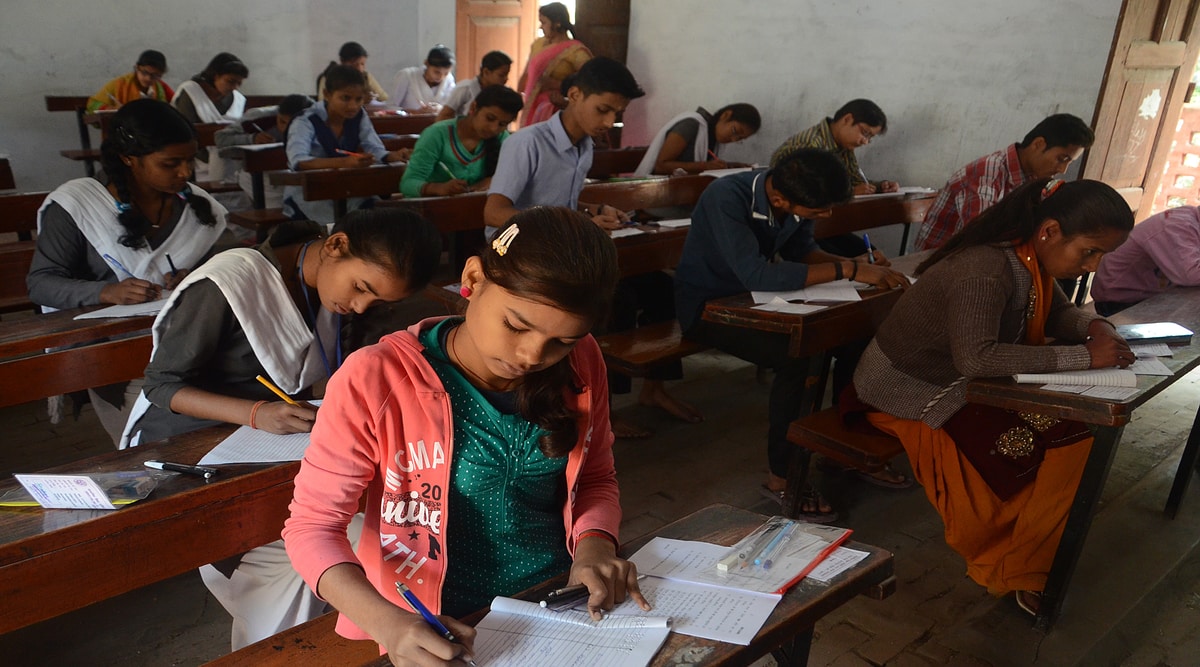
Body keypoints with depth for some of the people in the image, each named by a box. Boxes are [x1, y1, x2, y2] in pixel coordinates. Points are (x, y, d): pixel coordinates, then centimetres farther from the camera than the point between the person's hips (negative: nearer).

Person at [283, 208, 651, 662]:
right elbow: (312, 526, -10)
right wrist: (386, 622, -25)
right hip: (434, 632, -3)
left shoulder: (581, 366, -4)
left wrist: (595, 543, -10)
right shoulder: (375, 381, -16)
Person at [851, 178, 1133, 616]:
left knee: (1074, 431, -5)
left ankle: (1023, 568, 7)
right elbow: (976, 358, -41)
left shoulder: (1030, 261, -2)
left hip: (961, 383, 9)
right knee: (1022, 448, -23)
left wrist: (1093, 326, -9)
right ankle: (1014, 569, 3)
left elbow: (1058, 312, 15)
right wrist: (1082, 355, -34)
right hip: (908, 392, -9)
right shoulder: (985, 269, -29)